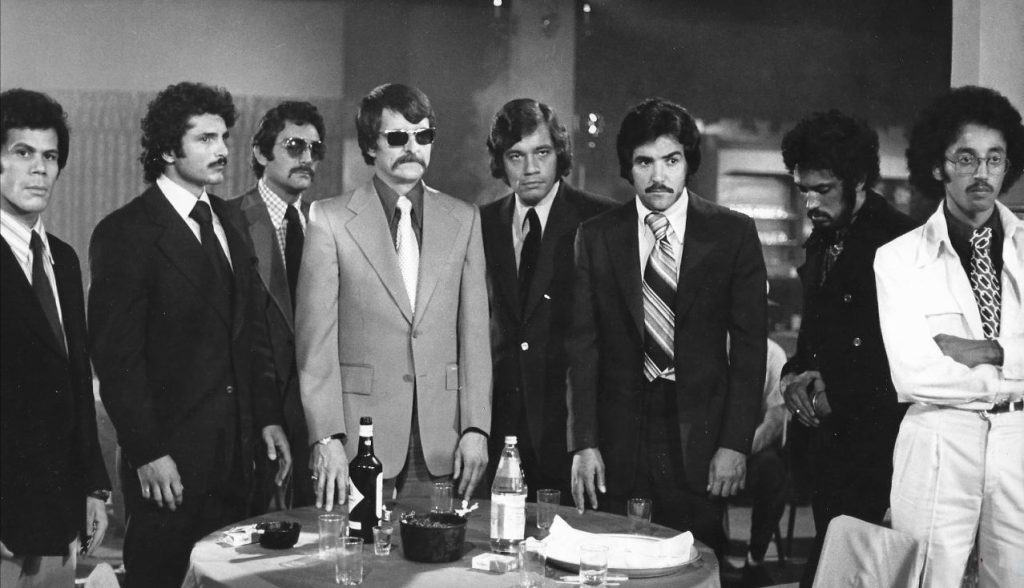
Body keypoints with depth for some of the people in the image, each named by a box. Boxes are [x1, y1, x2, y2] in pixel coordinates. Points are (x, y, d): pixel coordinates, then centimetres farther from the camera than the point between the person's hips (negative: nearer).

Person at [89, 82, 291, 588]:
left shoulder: (229, 221, 12)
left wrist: (268, 417, 10)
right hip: (169, 461, -6)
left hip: (236, 451, 6)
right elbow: (116, 355, -13)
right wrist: (147, 452, -15)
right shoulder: (124, 233, -10)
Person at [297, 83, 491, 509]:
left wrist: (476, 428, 0)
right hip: (360, 439, -2)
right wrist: (326, 437, -9)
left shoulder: (464, 219, 9)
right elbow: (316, 338, -3)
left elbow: (475, 332, 7)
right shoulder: (329, 219, 1)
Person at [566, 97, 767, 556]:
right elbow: (583, 345, 3)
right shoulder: (596, 237, 5)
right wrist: (583, 443, -4)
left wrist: (735, 444, -5)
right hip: (618, 442, 1)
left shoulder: (733, 233, 2)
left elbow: (749, 345, 1)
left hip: (699, 442, -1)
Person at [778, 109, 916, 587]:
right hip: (825, 434, 8)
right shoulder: (822, 241, 14)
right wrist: (796, 374, 3)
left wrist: (835, 393, -9)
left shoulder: (897, 241, -12)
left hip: (869, 437, -7)